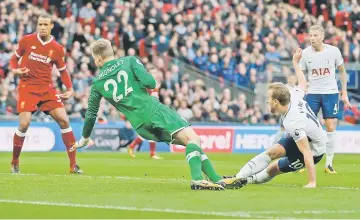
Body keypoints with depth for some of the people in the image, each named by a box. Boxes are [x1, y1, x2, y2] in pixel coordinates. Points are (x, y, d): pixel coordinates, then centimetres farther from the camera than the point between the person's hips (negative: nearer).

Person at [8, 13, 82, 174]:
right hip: (27, 87, -2)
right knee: (24, 124, -16)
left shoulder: (57, 49, 2)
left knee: (64, 120, -8)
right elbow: (14, 58, 11)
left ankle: (73, 165, 0)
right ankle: (14, 163, 6)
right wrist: (15, 70, -10)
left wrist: (70, 89, 1)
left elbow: (63, 71, 13)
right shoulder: (26, 41, -2)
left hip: (47, 88, 2)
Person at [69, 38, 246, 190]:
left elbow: (91, 113, 23)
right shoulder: (129, 61, 8)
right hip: (153, 109, -4)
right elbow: (150, 83, -7)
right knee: (192, 137, -14)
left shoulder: (97, 83, 17)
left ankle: (218, 181, 0)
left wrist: (84, 138, 37)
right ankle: (197, 179, -41)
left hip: (140, 126, 4)